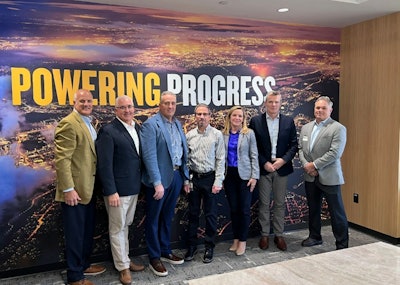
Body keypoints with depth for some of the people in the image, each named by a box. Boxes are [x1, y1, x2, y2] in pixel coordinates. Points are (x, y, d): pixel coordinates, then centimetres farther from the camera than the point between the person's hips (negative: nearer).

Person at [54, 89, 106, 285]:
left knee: (88, 231, 20)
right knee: (75, 234, 4)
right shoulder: (68, 124, -16)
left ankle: (84, 265, 37)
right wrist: (68, 189, -23)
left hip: (88, 188, 9)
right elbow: (62, 159, -21)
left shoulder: (88, 124, 13)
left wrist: (92, 185, 15)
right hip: (75, 190, -9)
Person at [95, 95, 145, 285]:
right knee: (117, 228, 8)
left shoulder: (138, 128, 7)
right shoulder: (108, 131, -13)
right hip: (118, 189, -7)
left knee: (126, 226, 20)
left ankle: (126, 260, 34)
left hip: (134, 187, 7)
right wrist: (111, 191, -19)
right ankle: (123, 266, 22)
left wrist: (140, 183, 7)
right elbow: (105, 164, -17)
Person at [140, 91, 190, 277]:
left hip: (176, 176, 7)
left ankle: (165, 251, 34)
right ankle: (154, 258, 21)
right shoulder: (150, 125, -11)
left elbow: (183, 152, 13)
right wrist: (157, 182, -24)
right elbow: (149, 156, -19)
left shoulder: (178, 124, 12)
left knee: (167, 217, 19)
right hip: (159, 178, -7)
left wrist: (185, 177, 11)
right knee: (154, 219, 8)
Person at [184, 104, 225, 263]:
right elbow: (185, 158, 7)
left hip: (210, 178, -2)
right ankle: (191, 246, 25)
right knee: (193, 214, 12)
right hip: (193, 178, 3)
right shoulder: (189, 135, 3)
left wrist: (218, 182, -10)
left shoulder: (217, 135, -4)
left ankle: (209, 247, 22)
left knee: (210, 214, 7)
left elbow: (220, 159, -5)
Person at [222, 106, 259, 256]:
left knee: (244, 209, 2)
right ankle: (236, 239, 24)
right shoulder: (224, 134, 4)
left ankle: (243, 241, 16)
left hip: (244, 175, -2)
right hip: (229, 175, 2)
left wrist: (254, 176, -9)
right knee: (233, 208, 10)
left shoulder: (249, 133, -2)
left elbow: (254, 156, -2)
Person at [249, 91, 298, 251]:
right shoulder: (256, 121, -1)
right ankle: (264, 235, 20)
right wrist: (264, 163, -11)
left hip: (282, 167, 2)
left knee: (280, 203, 10)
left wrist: (283, 160, -12)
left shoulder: (289, 121, 4)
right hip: (263, 168, -1)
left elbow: (294, 145, 3)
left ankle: (279, 235, 22)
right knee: (264, 204, 7)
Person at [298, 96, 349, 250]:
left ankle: (342, 245, 15)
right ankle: (314, 237, 35)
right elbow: (301, 149, 10)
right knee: (313, 209, 18)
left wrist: (314, 165, -16)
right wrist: (306, 165, -7)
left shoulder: (338, 128, -8)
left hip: (329, 177, -6)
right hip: (310, 177, 6)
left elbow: (334, 153, -17)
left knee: (337, 212, 3)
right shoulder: (305, 128, 11)